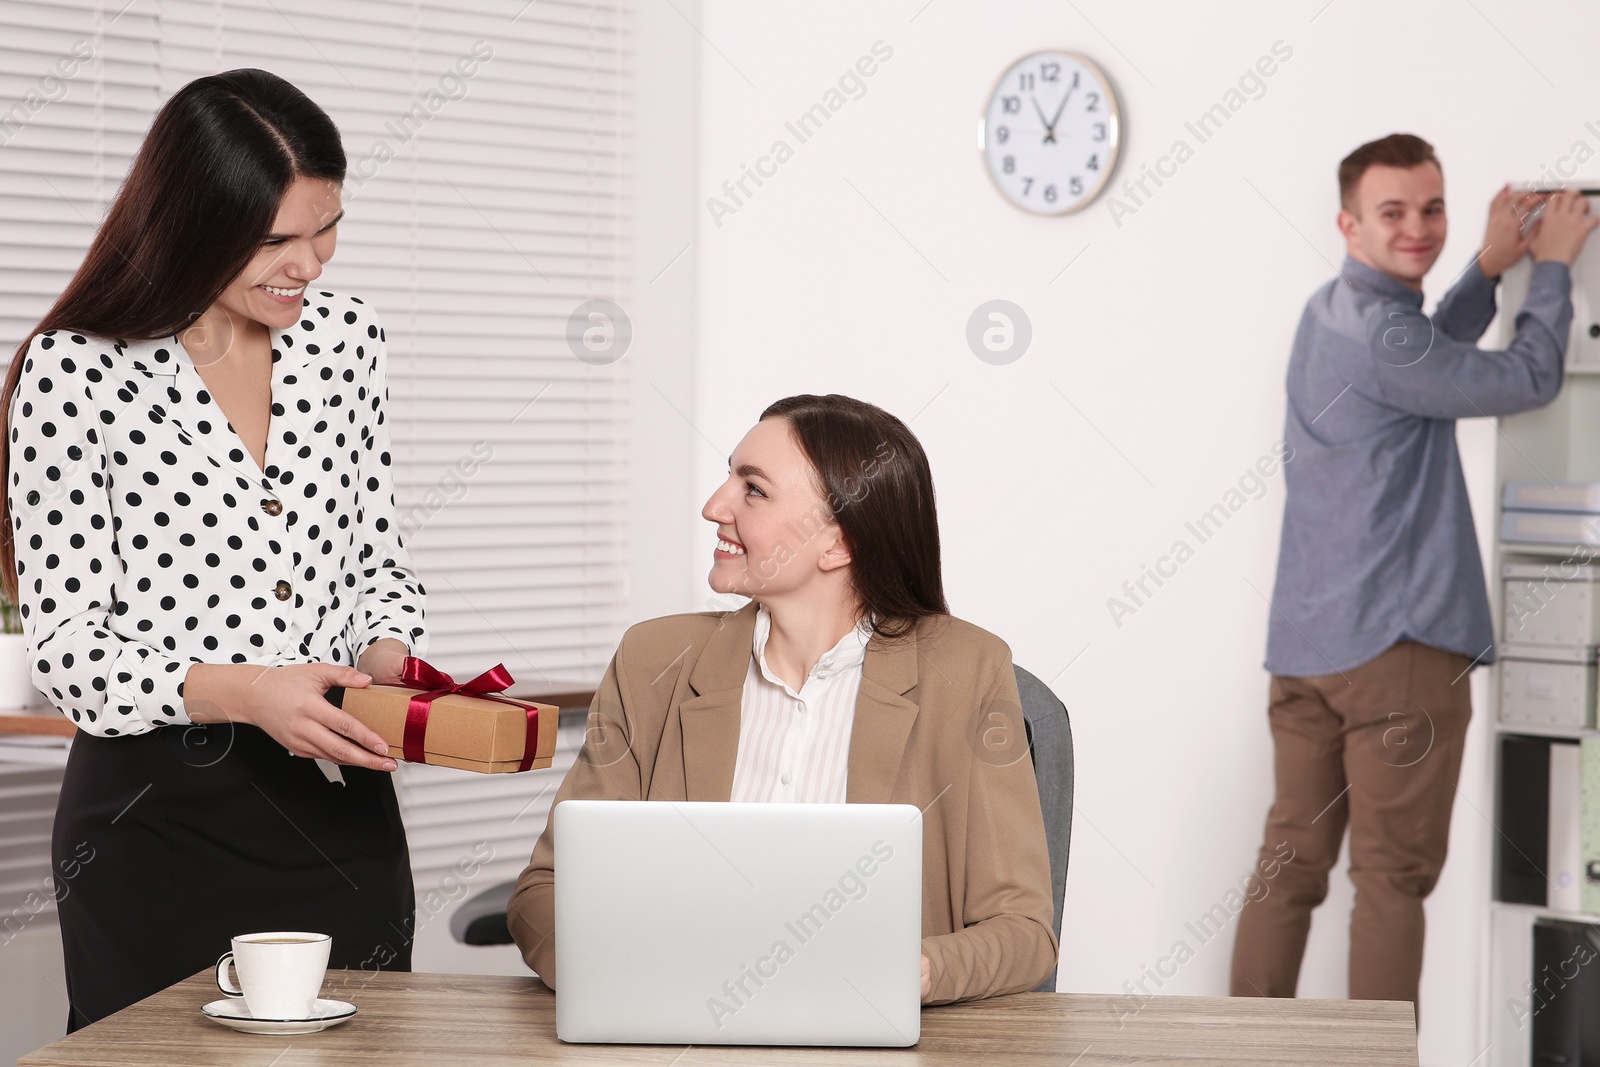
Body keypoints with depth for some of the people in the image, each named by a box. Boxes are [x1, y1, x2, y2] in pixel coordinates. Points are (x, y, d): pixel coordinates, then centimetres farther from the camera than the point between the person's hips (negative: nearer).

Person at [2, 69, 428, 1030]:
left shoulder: (346, 338, 4)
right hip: (156, 824, -4)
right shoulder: (78, 374, -11)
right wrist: (238, 691, -26)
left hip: (343, 810, 4)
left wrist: (387, 655, -7)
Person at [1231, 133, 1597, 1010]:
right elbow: (1526, 380, -6)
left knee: (1290, 861, 9)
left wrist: (1490, 268, 19)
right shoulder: (1379, 333, -15)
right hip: (1395, 642, -9)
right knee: (1393, 876, -2)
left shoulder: (1330, 314, 14)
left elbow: (1430, 363, 29)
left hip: (1302, 641, 9)